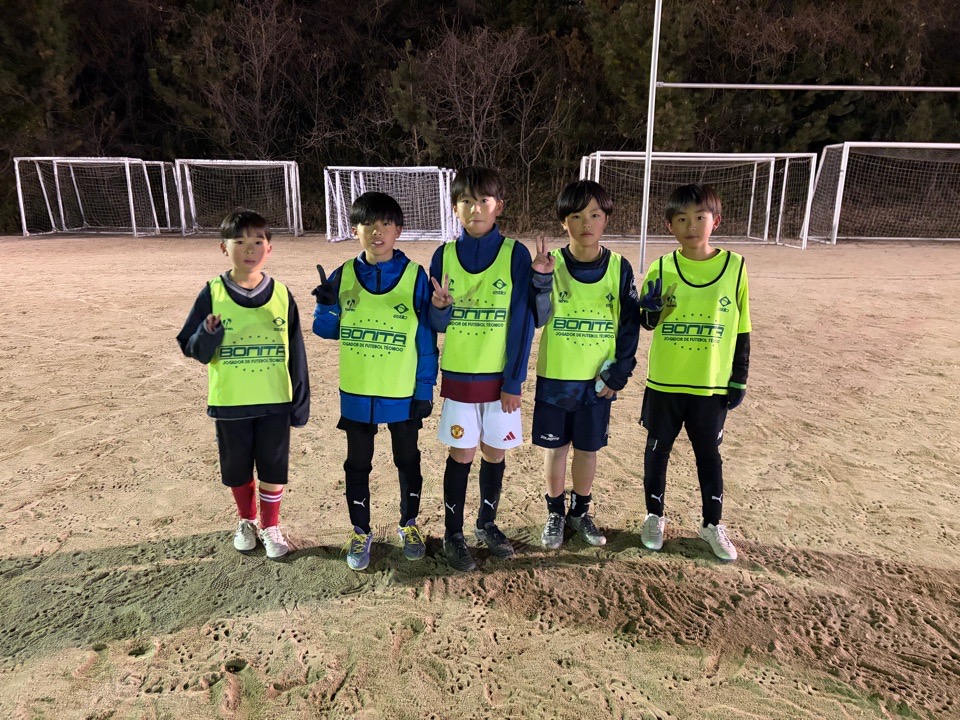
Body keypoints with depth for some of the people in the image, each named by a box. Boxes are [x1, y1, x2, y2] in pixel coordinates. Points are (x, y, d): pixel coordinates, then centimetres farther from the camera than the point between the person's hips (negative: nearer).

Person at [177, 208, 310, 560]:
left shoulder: (281, 295, -3)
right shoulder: (212, 294, -5)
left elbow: (295, 353, 1)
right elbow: (192, 348, -1)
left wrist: (301, 402, 2)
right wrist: (208, 336, -24)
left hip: (275, 401, 0)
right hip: (229, 402, 0)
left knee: (274, 469, 9)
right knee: (237, 469, 15)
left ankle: (270, 526, 30)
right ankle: (247, 521, 39)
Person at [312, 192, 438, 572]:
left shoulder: (415, 276, -9)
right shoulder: (343, 276, -3)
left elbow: (426, 338, -5)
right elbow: (326, 330, 5)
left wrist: (425, 389, -6)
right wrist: (326, 304, -16)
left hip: (403, 394, -1)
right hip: (356, 393, 2)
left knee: (408, 461, 16)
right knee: (357, 465, 14)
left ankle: (409, 525, 37)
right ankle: (361, 532, 32)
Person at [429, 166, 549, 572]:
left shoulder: (515, 254, -6)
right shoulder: (444, 255, -1)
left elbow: (522, 322, -7)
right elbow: (437, 324, 1)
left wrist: (514, 382, -9)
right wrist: (439, 307, -23)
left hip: (500, 376, 0)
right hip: (458, 375, 0)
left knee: (495, 452, 11)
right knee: (461, 454, 6)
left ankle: (487, 524, 31)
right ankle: (453, 534, 21)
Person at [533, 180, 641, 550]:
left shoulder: (619, 267, -3)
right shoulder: (550, 263, -6)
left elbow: (630, 325, 0)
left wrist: (619, 374, -4)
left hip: (597, 380, 1)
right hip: (555, 377, -1)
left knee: (587, 448, 13)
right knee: (555, 447, 11)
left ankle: (580, 512, 33)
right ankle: (555, 513, 29)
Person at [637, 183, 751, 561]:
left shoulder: (735, 267, -4)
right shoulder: (661, 268, -4)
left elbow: (741, 330, 2)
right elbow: (646, 322, 5)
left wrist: (739, 379, 2)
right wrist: (650, 308, -18)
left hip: (712, 385, 0)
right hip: (664, 383, 1)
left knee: (709, 455, 13)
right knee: (657, 450, 12)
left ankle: (712, 524, 31)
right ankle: (654, 516, 31)